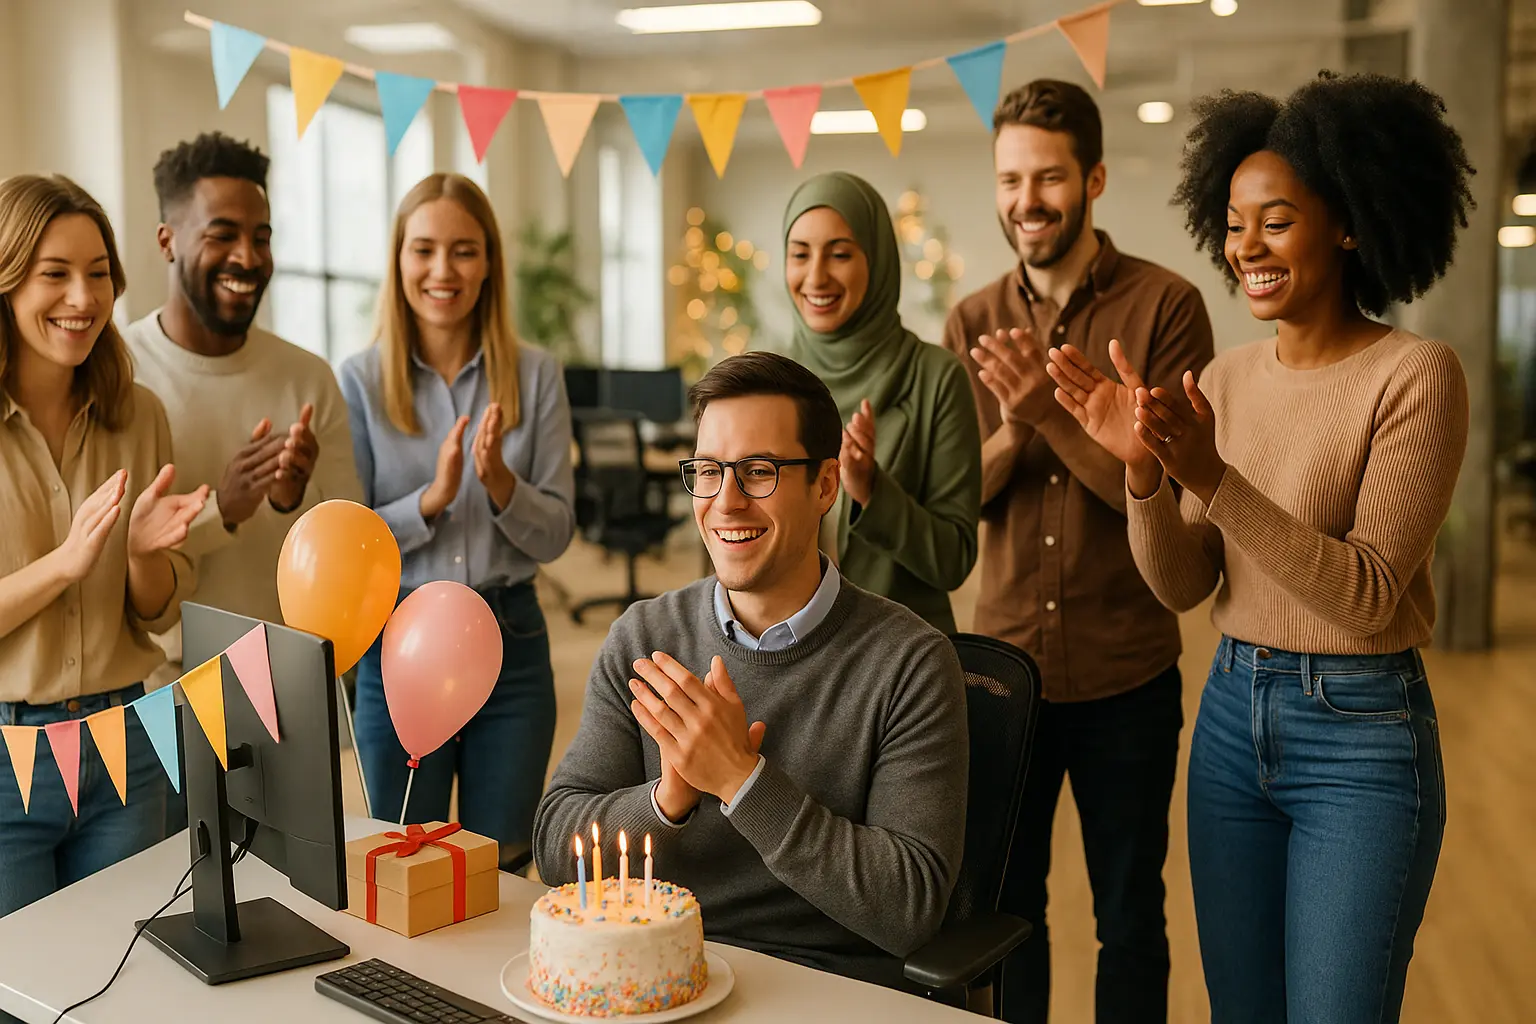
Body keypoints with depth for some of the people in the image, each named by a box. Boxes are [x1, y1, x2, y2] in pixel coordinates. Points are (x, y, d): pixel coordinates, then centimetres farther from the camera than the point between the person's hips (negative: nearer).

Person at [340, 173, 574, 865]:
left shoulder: (535, 375, 0)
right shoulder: (361, 380, -3)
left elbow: (555, 535, -1)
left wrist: (500, 482, -20)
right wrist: (432, 497, -20)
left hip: (511, 643, 1)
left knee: (503, 867, 13)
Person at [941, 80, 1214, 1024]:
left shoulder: (1166, 305, -9)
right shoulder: (974, 324, 3)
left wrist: (1054, 415, -24)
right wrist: (1012, 428, -18)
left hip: (1126, 675, -3)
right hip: (1005, 663, 3)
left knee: (1130, 917, 13)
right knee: (1004, 905, 17)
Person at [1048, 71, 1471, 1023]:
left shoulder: (1415, 374, -13)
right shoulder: (1229, 378, 4)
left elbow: (1370, 596, -19)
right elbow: (1182, 585, 1)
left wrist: (1212, 477, -27)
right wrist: (1145, 468, -17)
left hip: (1363, 734, -5)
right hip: (1233, 715, 6)